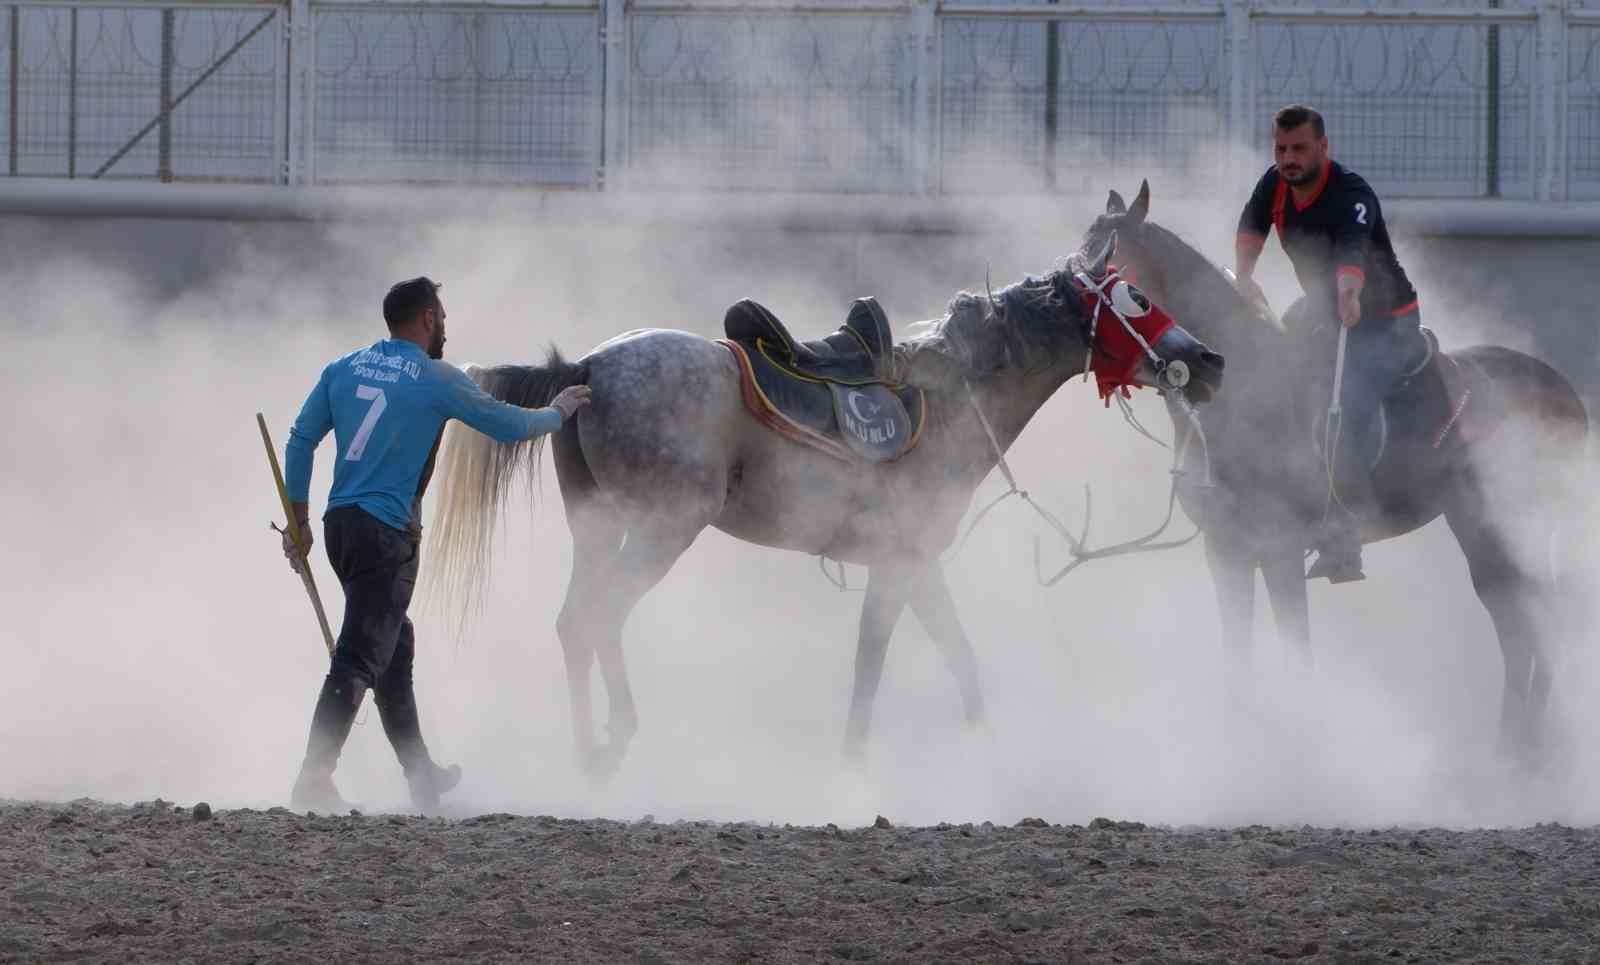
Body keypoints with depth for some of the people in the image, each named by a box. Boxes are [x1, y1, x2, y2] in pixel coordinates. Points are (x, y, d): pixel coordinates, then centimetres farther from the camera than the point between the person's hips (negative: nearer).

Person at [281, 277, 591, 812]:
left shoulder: (343, 369, 10)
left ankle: (422, 777, 30)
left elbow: (301, 441, 9)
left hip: (339, 526, 7)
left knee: (394, 647, 20)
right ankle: (314, 779, -18)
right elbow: (507, 425, 4)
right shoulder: (437, 379, -6)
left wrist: (300, 519, 15)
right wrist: (557, 412, 24)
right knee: (359, 660, -9)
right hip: (388, 533, -7)